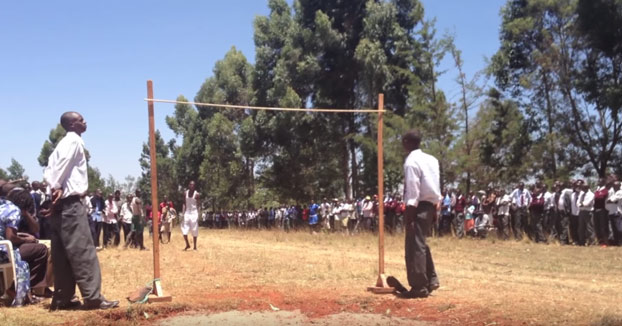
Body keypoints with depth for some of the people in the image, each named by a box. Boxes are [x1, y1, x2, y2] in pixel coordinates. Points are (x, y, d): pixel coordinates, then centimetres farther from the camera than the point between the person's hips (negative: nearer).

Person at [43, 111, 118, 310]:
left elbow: (49, 170, 11)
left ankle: (62, 298, 12)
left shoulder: (64, 143, 20)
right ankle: (93, 297, -10)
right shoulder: (74, 141, -6)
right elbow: (61, 166, -19)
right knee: (83, 252, -9)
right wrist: (57, 187, -16)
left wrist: (55, 188, -2)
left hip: (60, 203, 9)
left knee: (62, 254, 9)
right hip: (70, 203, -9)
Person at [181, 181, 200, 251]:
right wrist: (183, 212, 2)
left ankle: (195, 246, 10)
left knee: (194, 230, 1)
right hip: (187, 213, 4)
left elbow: (199, 204, -5)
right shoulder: (186, 193, 6)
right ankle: (187, 244, 11)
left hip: (194, 213, -4)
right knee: (184, 229, -3)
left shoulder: (196, 194, -7)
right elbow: (184, 203, 11)